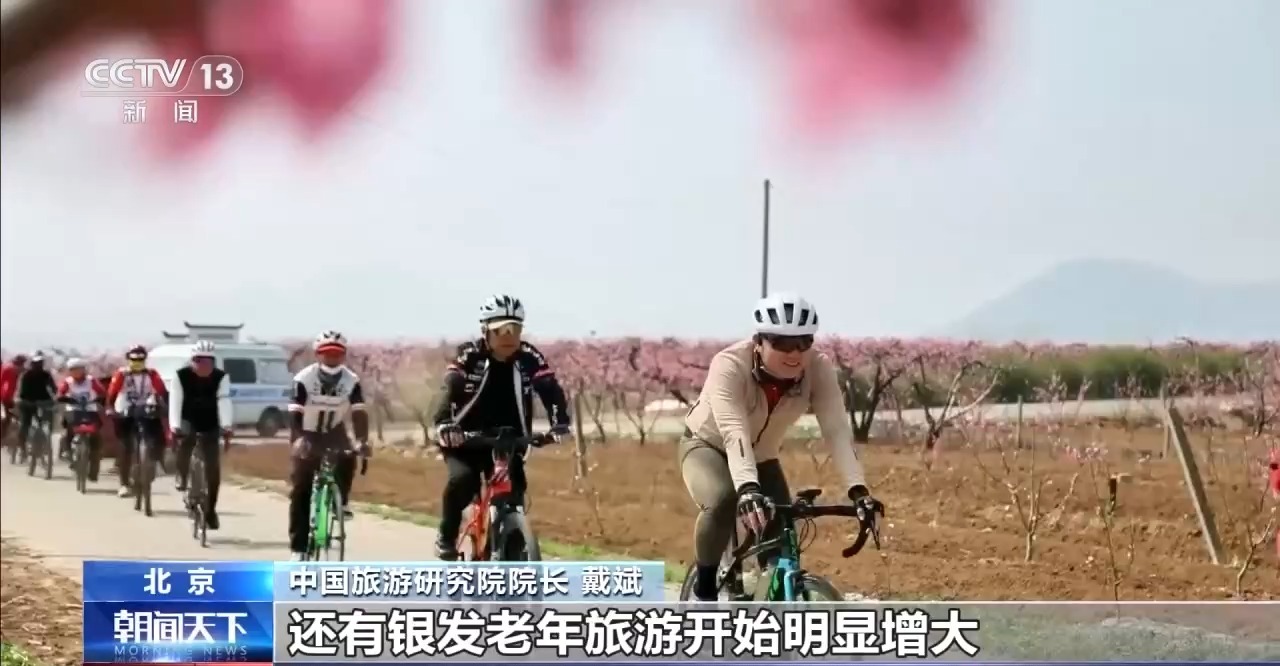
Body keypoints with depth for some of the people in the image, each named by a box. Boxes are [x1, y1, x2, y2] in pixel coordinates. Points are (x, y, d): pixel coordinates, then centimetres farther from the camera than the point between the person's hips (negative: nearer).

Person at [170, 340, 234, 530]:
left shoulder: (221, 377, -18)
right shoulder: (181, 375, -19)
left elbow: (224, 402, -29)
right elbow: (175, 402, -28)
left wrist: (226, 428, -44)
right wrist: (175, 427, -42)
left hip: (210, 426, 1)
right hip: (188, 422, -1)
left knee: (213, 468, -6)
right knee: (186, 437, -36)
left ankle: (211, 509, 9)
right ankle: (182, 477, -14)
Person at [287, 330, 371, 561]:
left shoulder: (352, 381, -16)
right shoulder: (304, 379, -23)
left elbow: (359, 413, -23)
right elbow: (294, 414, -30)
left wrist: (362, 441, -41)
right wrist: (297, 440, -48)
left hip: (334, 432, 2)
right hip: (309, 434, -2)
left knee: (347, 458, -30)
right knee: (301, 490, -7)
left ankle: (340, 502, -4)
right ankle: (298, 547, -2)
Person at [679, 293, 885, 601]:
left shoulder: (818, 369, -25)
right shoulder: (729, 365, -35)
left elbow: (837, 430, -33)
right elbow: (734, 433, -47)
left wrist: (858, 489, -47)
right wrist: (748, 489, -63)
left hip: (762, 457, 4)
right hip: (707, 445, -4)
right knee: (722, 501, -35)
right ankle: (704, 590, -13)